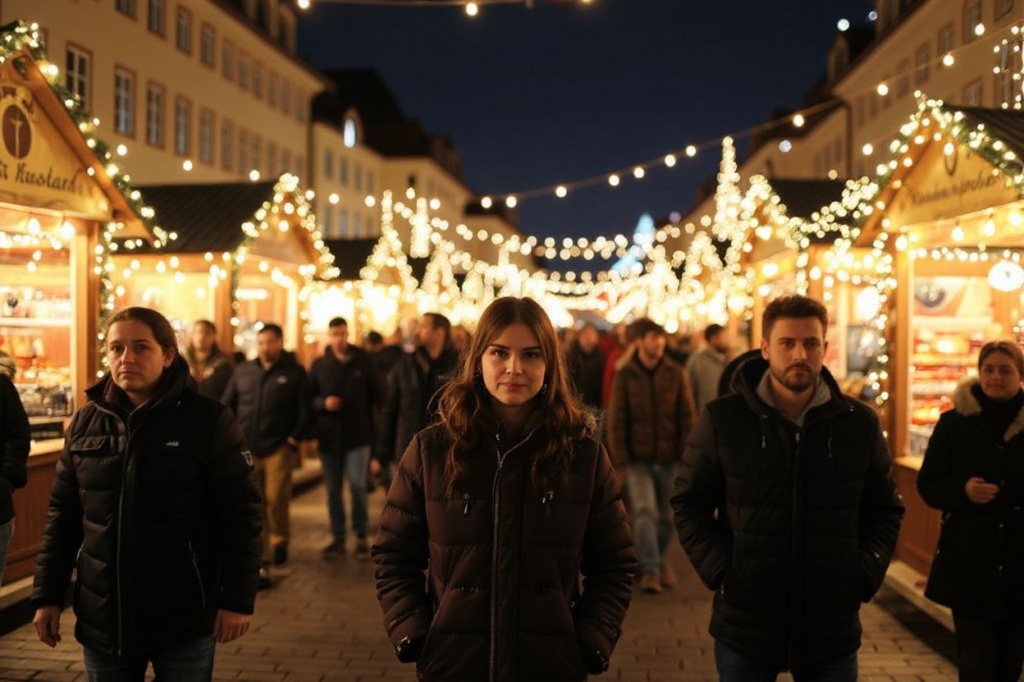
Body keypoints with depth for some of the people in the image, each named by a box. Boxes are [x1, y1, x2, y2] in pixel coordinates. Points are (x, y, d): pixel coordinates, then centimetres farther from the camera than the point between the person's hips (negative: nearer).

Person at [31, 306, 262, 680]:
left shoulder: (208, 420, -8)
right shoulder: (85, 423, 4)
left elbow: (241, 514, -8)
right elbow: (63, 515, 10)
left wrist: (238, 598, -11)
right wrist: (47, 595, 7)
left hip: (184, 620, -3)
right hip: (102, 619, 4)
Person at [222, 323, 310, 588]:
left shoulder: (294, 373, 2)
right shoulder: (243, 371, 11)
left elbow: (304, 410, 0)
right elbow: (226, 405, 14)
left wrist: (293, 439, -8)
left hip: (279, 449, -3)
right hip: (246, 450, 3)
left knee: (276, 499, -10)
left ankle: (280, 541, 20)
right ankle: (261, 565, 10)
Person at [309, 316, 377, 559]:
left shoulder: (363, 360, 0)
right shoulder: (319, 364, 6)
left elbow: (375, 395, 1)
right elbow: (309, 399, 6)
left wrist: (376, 428, -4)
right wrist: (323, 403, -15)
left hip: (358, 435, -3)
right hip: (328, 436, 3)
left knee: (357, 485, -8)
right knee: (332, 490, 9)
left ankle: (361, 537, 7)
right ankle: (337, 538, 21)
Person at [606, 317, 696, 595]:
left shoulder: (675, 373, 1)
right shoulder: (624, 375, -3)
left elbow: (686, 416, 2)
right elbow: (616, 421, -4)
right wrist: (621, 460, -9)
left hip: (669, 458, 2)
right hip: (638, 458, -2)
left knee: (666, 515, 11)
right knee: (645, 512, -12)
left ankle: (660, 560, 33)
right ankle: (650, 570, -6)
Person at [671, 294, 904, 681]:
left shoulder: (860, 423, 2)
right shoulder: (721, 419, -4)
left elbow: (884, 511, 10)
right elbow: (689, 504, 1)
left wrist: (865, 576, -3)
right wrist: (719, 572, -10)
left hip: (833, 627, 1)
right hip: (744, 624, -1)